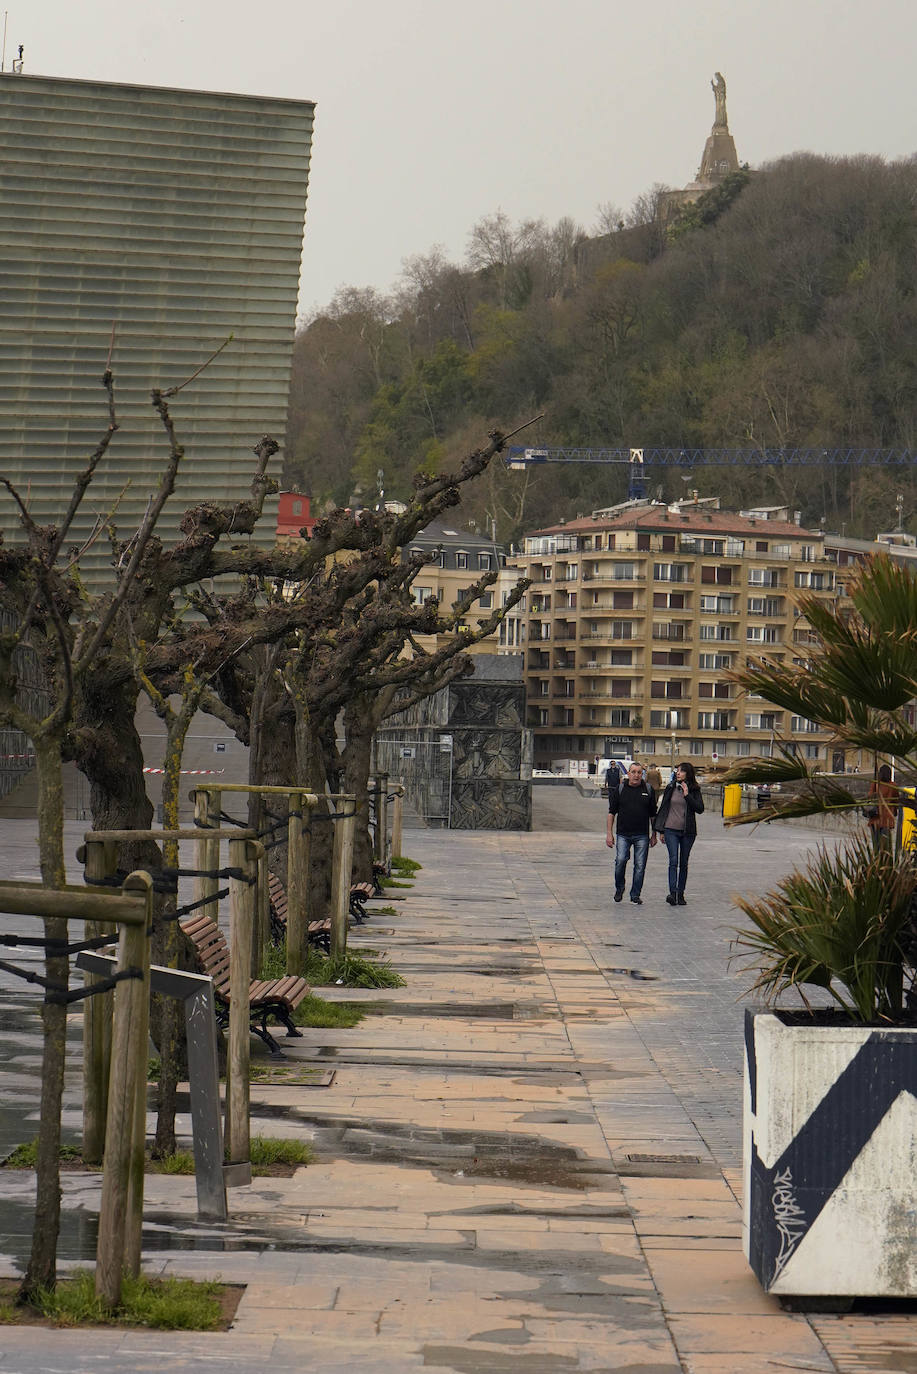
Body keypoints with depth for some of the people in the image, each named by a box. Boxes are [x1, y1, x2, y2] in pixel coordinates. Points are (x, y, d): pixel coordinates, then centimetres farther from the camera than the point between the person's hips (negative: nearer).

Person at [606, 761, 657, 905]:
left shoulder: (648, 790, 6)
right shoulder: (620, 789, 3)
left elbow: (653, 814, 13)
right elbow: (612, 812, 6)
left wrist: (654, 834, 11)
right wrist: (609, 833, 1)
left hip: (642, 836, 1)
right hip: (623, 834, -1)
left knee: (640, 865, 0)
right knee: (620, 860, -16)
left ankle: (635, 895, 10)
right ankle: (619, 888, 8)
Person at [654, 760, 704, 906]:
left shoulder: (694, 790, 2)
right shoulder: (670, 788, 6)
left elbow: (700, 809, -8)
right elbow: (663, 808, 10)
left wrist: (687, 795, -16)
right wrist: (660, 830, 8)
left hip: (688, 831, 0)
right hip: (671, 830, 0)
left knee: (683, 863, 7)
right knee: (673, 860, -13)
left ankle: (680, 894, 14)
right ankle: (672, 893, -21)